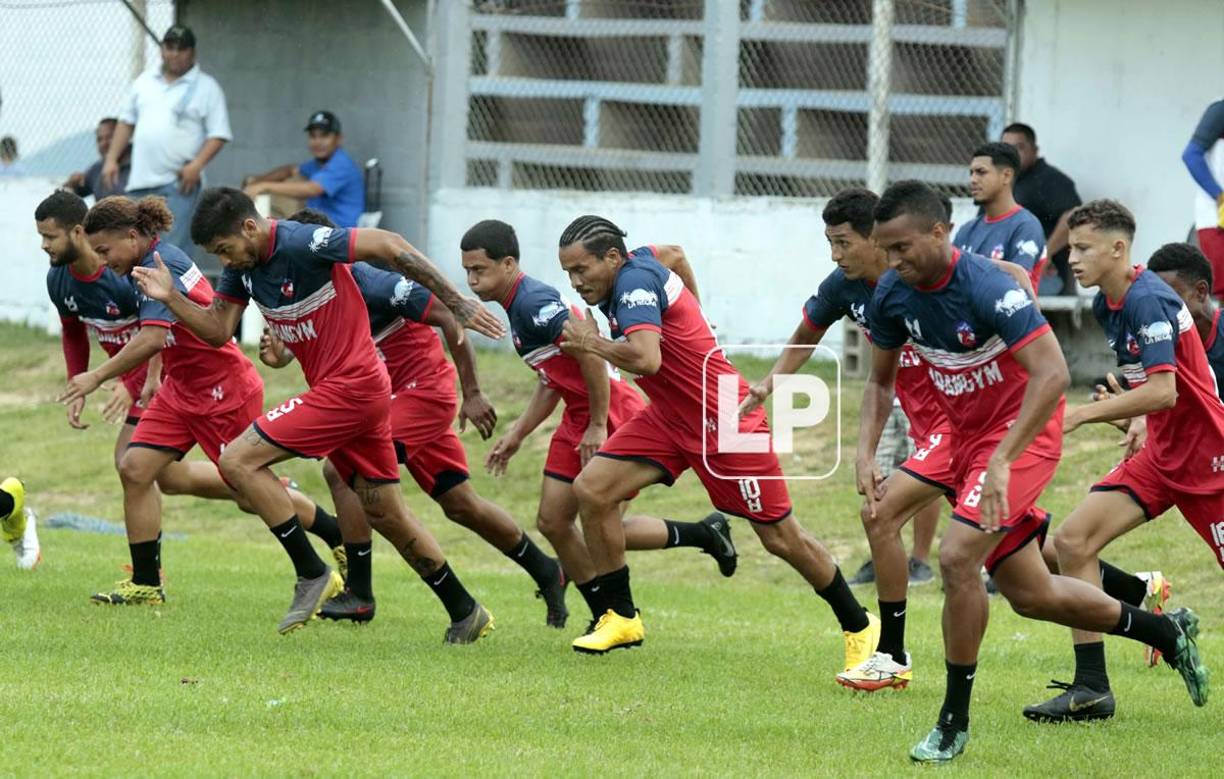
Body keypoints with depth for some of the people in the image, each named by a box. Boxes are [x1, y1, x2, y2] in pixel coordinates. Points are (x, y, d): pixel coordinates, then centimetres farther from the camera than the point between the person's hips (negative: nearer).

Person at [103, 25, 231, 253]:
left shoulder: (206, 88, 2)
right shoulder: (144, 82, 17)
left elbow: (219, 135, -3)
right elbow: (126, 121, 22)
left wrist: (197, 165, -16)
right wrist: (111, 159, 12)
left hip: (179, 183, -5)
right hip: (141, 182, 5)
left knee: (174, 249, -15)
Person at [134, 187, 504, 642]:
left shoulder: (302, 245, -20)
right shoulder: (244, 264, 6)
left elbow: (389, 246, -21)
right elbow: (218, 330, 9)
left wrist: (457, 305, -18)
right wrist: (171, 298, -8)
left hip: (350, 386, -10)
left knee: (237, 461, -12)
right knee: (385, 514, 14)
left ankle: (312, 574, -7)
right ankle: (466, 613, 23)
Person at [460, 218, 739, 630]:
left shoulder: (534, 303, -20)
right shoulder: (516, 307, 12)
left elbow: (591, 353, -27)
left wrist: (598, 425, -23)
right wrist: (517, 434, 18)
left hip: (612, 415, -10)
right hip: (579, 418, 10)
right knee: (552, 521, 8)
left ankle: (705, 534, 11)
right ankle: (607, 618, 18)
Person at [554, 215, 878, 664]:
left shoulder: (634, 280, -23)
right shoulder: (640, 263, 3)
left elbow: (646, 358, -37)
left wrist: (591, 342, -22)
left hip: (725, 423, -9)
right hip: (670, 419, 9)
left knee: (781, 538, -1)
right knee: (591, 489, -6)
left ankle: (860, 627, 17)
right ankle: (620, 618, 4)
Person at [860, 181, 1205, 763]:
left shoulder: (986, 288, -27)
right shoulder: (891, 295, -5)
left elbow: (1053, 374, -32)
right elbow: (881, 379, 10)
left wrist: (1002, 461, -37)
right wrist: (865, 452, -6)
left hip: (1022, 432, -8)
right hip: (968, 436, 8)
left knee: (957, 556, -24)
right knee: (1030, 595, 12)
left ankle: (954, 721, -11)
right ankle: (1165, 631, 35)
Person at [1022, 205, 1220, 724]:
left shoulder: (1148, 301, -21)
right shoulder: (1107, 305, 8)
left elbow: (1163, 392, -29)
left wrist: (1082, 415, -27)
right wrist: (1140, 419, 7)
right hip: (1160, 453, 9)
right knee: (1074, 541, -5)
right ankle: (1091, 687, -5)